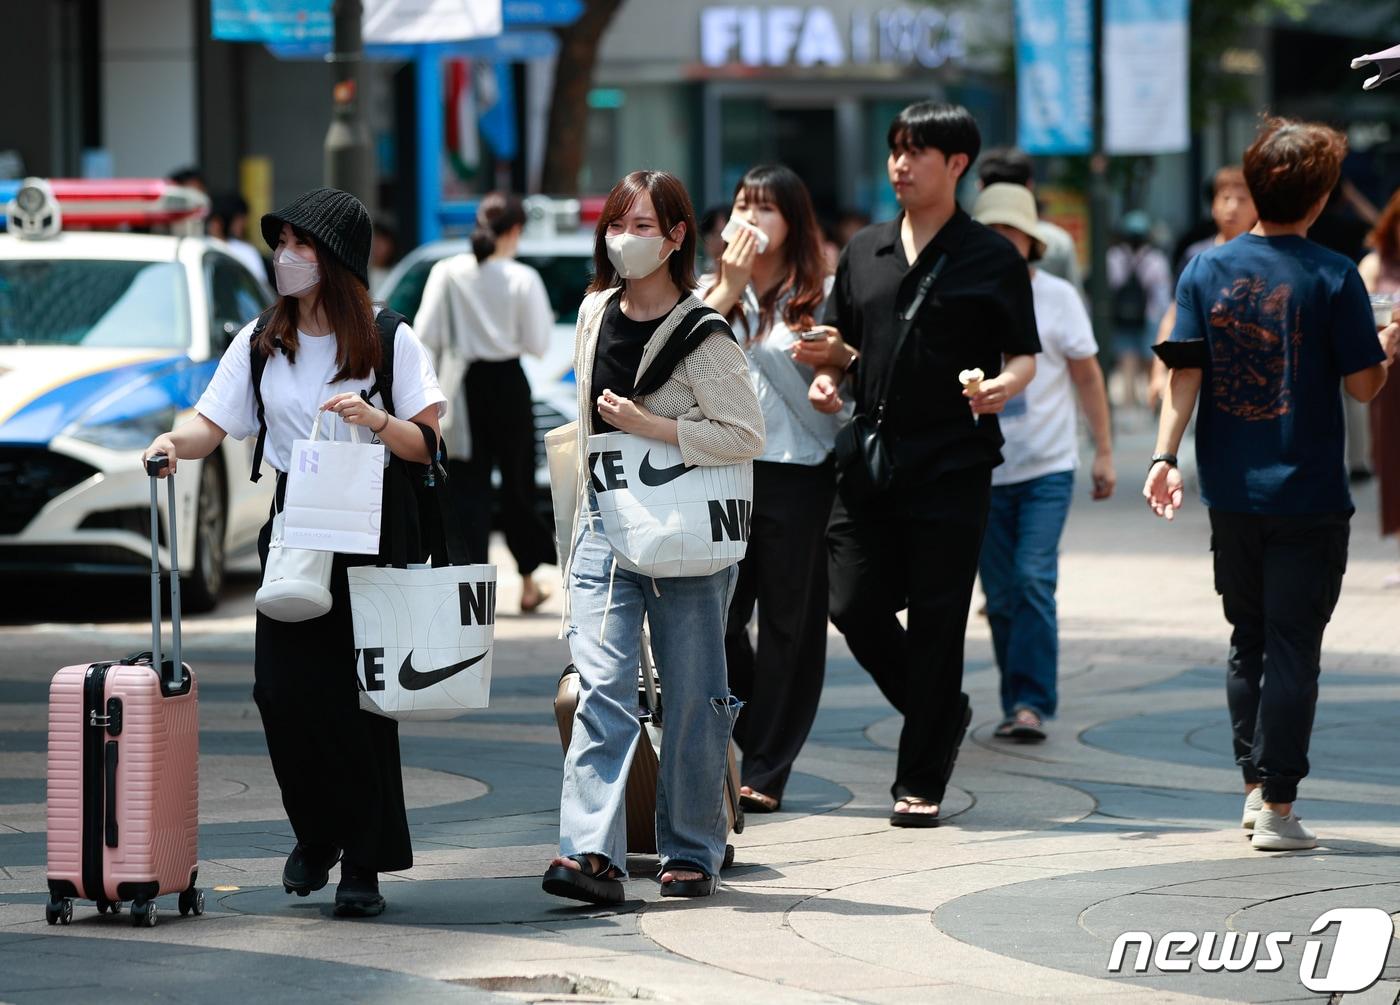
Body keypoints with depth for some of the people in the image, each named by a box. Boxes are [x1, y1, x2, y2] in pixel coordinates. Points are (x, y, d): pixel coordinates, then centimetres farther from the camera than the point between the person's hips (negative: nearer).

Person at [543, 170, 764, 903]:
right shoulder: (595, 313, 8)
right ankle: (592, 853, -18)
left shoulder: (701, 334, -11)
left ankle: (691, 854, 15)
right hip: (606, 526, 4)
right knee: (602, 689, -9)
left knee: (693, 697, 4)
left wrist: (648, 426, -19)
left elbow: (746, 434, -16)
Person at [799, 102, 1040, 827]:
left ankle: (921, 781, 5)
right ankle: (940, 713, 26)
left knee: (936, 621, -3)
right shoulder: (865, 251, 14)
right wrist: (828, 367, -1)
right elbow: (838, 344, 21)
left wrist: (1004, 385, -19)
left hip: (952, 467, -4)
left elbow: (1024, 357, 2)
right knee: (855, 608, 0)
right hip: (868, 461, 4)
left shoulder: (992, 259, 1)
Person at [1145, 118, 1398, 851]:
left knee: (1248, 640, 17)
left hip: (1232, 495, 4)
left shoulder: (1206, 270, 0)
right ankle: (1277, 808, -1)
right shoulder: (1332, 277, -10)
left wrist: (1164, 454, -5)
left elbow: (1185, 372, -5)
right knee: (1293, 649, 0)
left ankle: (1255, 784, 20)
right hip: (1308, 491, -4)